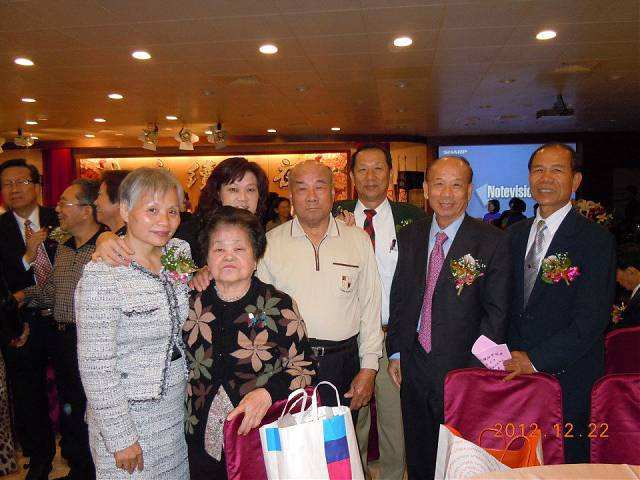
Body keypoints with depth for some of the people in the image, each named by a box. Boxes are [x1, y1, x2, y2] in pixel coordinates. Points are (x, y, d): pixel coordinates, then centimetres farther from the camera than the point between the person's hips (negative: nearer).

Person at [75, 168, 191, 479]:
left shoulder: (180, 251, -3)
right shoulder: (102, 275, -22)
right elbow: (96, 366, -20)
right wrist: (121, 438, -16)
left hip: (176, 406, 6)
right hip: (128, 413, -6)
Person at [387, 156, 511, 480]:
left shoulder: (492, 241, -10)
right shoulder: (409, 237, 2)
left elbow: (496, 311, -10)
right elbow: (398, 298, 7)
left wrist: (476, 369, -12)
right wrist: (395, 352, 6)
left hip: (463, 367, -3)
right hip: (413, 364, 4)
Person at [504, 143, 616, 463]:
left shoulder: (596, 239, -11)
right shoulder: (516, 235, 8)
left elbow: (591, 319, -17)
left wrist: (536, 359, -18)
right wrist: (512, 354, 0)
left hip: (568, 379, -4)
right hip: (517, 372, 5)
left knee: (567, 462, 10)